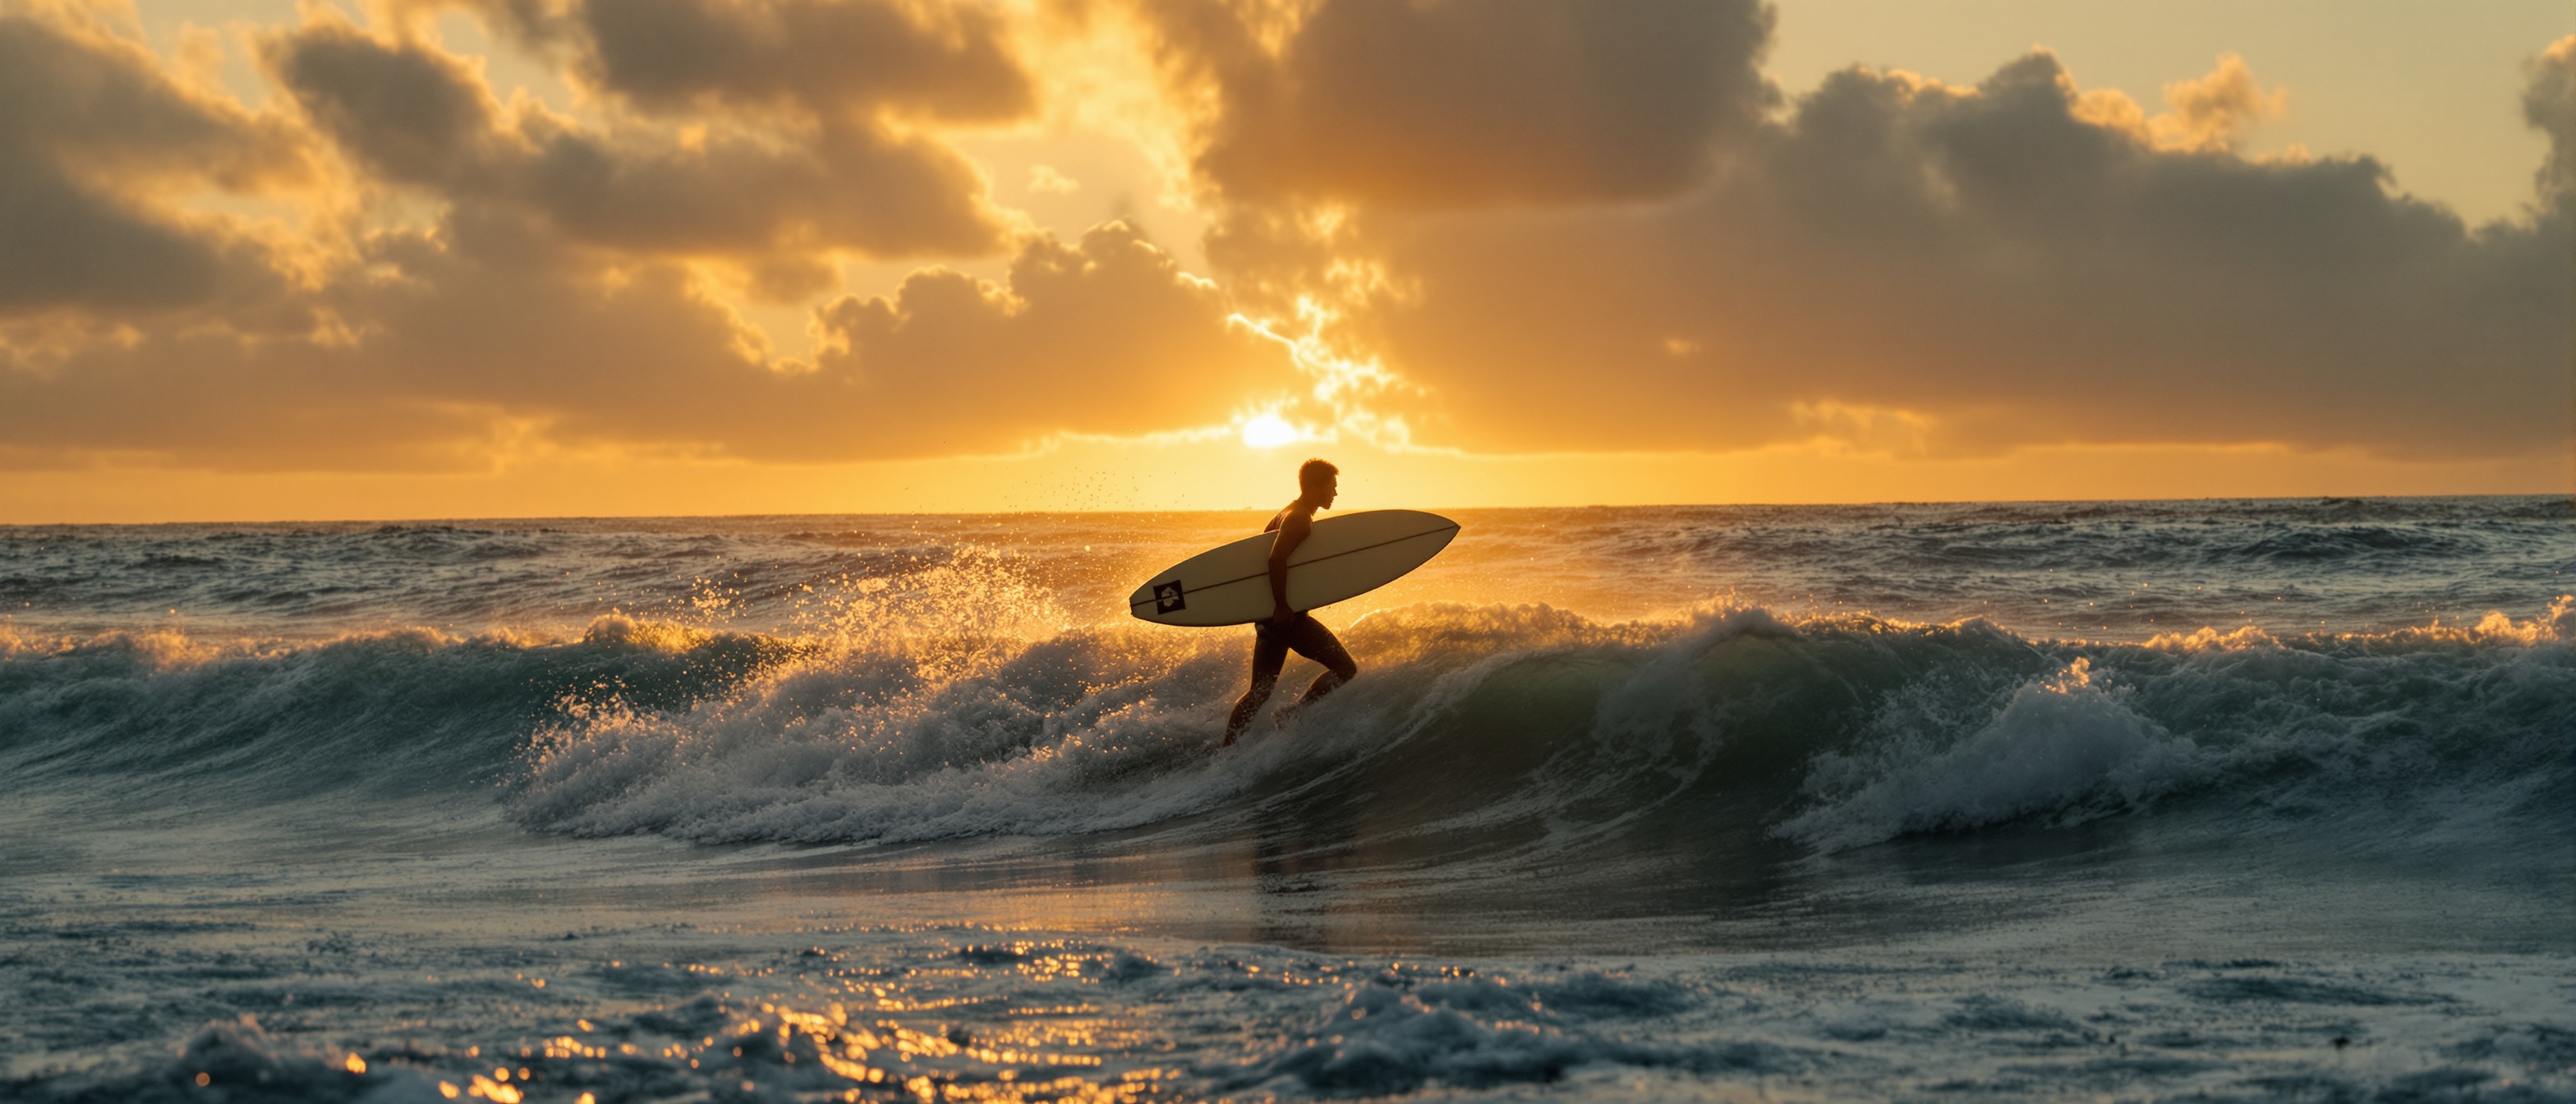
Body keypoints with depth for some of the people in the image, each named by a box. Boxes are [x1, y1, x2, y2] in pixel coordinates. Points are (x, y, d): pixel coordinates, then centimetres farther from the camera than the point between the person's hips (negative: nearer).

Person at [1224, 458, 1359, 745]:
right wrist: (1282, 607, -26)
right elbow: (1276, 559, -26)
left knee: (1261, 691, 13)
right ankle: (1293, 714, -5)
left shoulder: (1285, 515, 19)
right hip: (1287, 615, -10)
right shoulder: (1300, 519, -12)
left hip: (1271, 614, 10)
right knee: (1345, 668, -5)